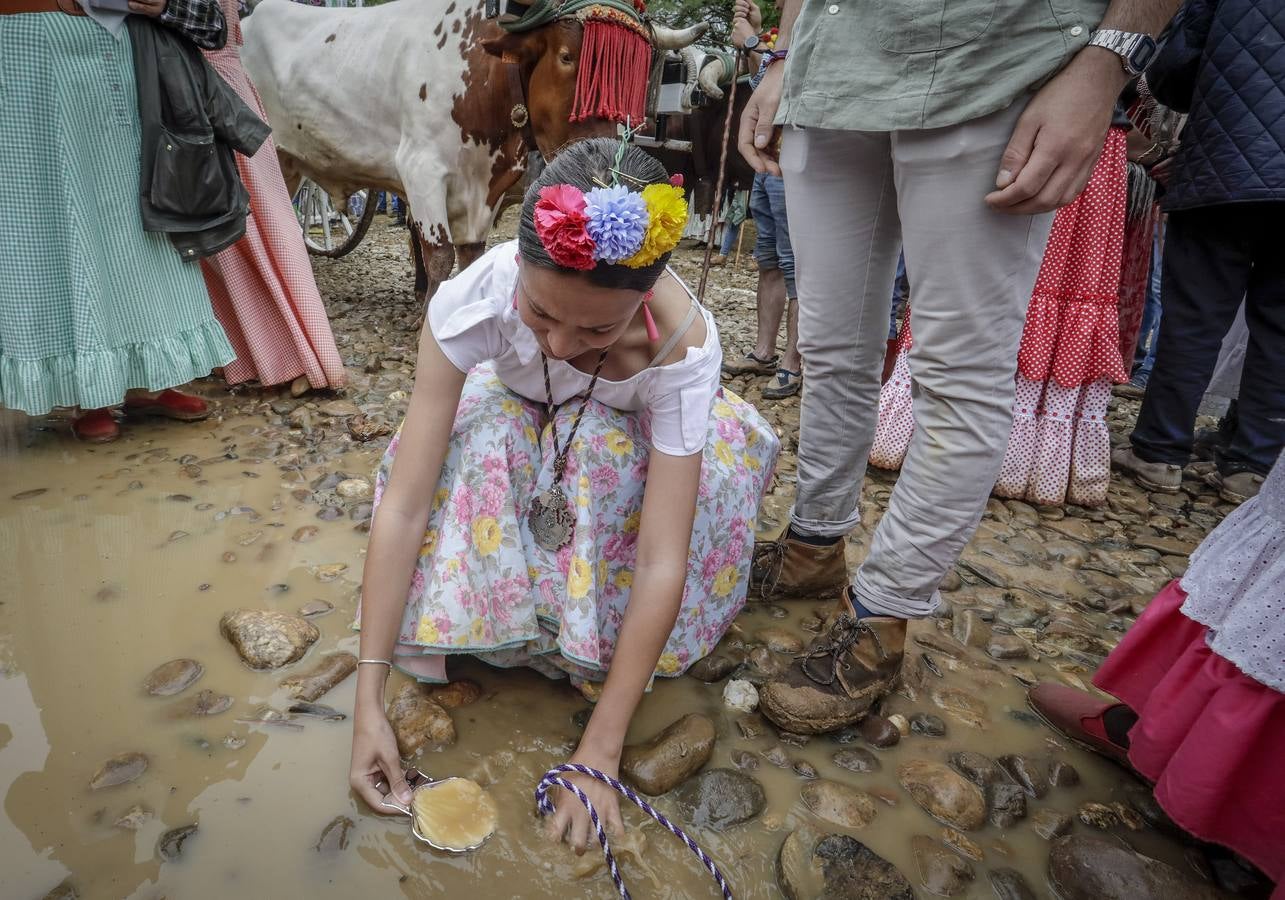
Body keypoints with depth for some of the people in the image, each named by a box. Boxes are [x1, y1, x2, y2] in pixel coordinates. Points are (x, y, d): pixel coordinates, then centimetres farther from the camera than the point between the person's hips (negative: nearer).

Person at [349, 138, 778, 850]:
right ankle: (510, 629, -9)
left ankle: (592, 640, -11)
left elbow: (662, 563, -37)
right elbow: (404, 504, -34)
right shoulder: (475, 296, -36)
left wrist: (598, 752, -36)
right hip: (515, 425, 1)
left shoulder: (683, 343, -37)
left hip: (633, 444, 0)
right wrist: (369, 698, -34)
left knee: (723, 453, -34)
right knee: (472, 443, -34)